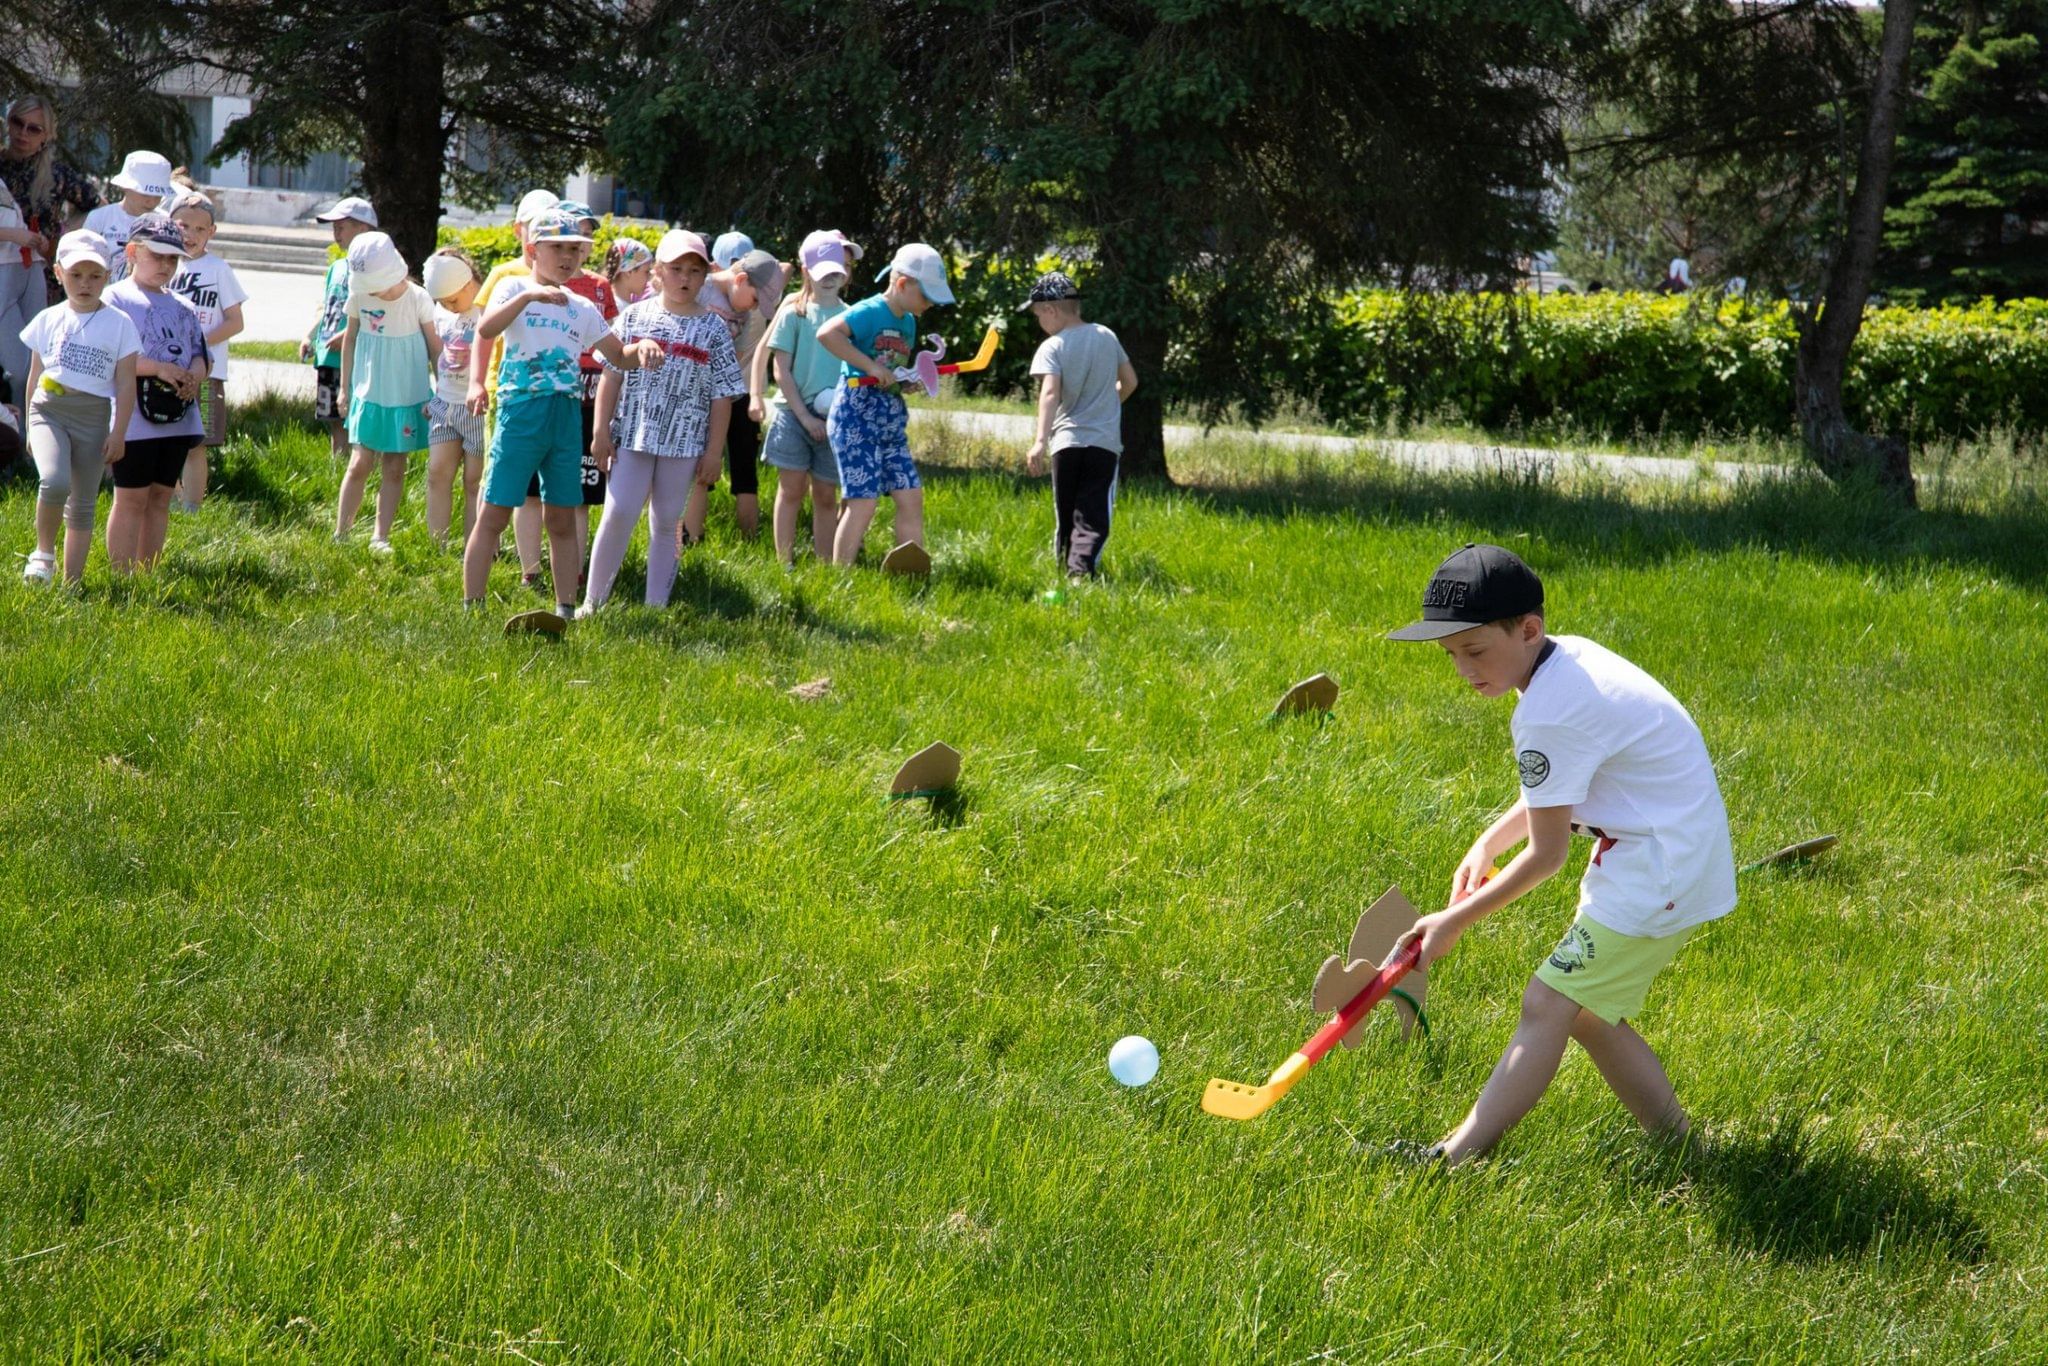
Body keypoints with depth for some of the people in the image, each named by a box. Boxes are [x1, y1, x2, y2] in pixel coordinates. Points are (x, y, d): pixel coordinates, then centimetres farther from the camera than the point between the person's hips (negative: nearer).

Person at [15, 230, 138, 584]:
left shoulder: (118, 324, 1)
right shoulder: (49, 320, 6)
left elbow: (126, 384, 0)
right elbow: (35, 377, 13)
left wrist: (118, 432, -5)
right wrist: (31, 427, 14)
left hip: (93, 418, 0)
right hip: (49, 411, 0)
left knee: (83, 505, 5)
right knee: (54, 481, -25)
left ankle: (72, 580, 12)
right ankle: (44, 553, -5)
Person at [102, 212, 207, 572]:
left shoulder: (183, 307, 17)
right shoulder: (116, 298, -3)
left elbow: (200, 356, 16)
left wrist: (194, 376, -9)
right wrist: (160, 368, -21)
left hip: (178, 417, 6)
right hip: (133, 417, -6)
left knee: (160, 498, 10)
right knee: (132, 499, -4)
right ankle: (124, 578, -1)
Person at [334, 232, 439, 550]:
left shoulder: (418, 299, -11)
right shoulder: (359, 296, -4)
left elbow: (435, 348, -2)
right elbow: (350, 338, 11)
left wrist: (439, 396, -1)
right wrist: (344, 386, 14)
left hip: (407, 397, -1)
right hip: (368, 393, 1)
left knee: (394, 468, 4)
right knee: (360, 464, -4)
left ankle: (380, 537, 8)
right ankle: (340, 534, 2)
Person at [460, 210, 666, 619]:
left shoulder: (581, 308, 16)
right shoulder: (514, 287, 2)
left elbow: (619, 356, 20)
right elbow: (485, 330, -17)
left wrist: (643, 347, -3)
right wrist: (529, 296, -29)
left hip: (567, 417, 5)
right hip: (521, 411, -5)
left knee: (562, 519, 7)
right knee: (494, 514, -5)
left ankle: (565, 609, 11)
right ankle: (471, 608, -2)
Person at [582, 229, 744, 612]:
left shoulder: (713, 328, 2)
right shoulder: (635, 316, 3)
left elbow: (722, 397, 2)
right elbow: (611, 376, 5)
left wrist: (714, 452, -2)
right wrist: (602, 431, -1)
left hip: (684, 442, 0)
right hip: (632, 437, 0)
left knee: (667, 523, 8)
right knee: (619, 513, -7)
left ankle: (656, 605, 14)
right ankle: (593, 599, 2)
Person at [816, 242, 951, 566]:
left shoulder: (908, 322, 15)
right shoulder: (870, 312, -12)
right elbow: (827, 333, -29)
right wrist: (872, 367, -27)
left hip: (891, 421, 9)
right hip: (857, 417, -9)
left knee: (910, 496, 4)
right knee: (863, 501, -10)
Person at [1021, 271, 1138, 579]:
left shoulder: (1052, 347, -6)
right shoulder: (1107, 337, 9)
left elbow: (1050, 393, -21)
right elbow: (1129, 381, 19)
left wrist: (1040, 441, -30)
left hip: (1067, 441, -2)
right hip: (1105, 442, 2)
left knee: (1066, 516, 14)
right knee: (1093, 517, -5)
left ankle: (1065, 568, 23)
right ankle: (1082, 568, -27)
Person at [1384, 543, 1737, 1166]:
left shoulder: (1548, 716, -23)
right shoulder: (1571, 655, 6)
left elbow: (1546, 854, -16)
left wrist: (1455, 921, -7)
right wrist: (1488, 844, 9)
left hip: (1657, 876, -10)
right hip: (1677, 861, 10)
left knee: (1547, 1004, -11)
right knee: (1587, 1012, 13)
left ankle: (1455, 1160, -13)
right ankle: (1675, 1144, 16)